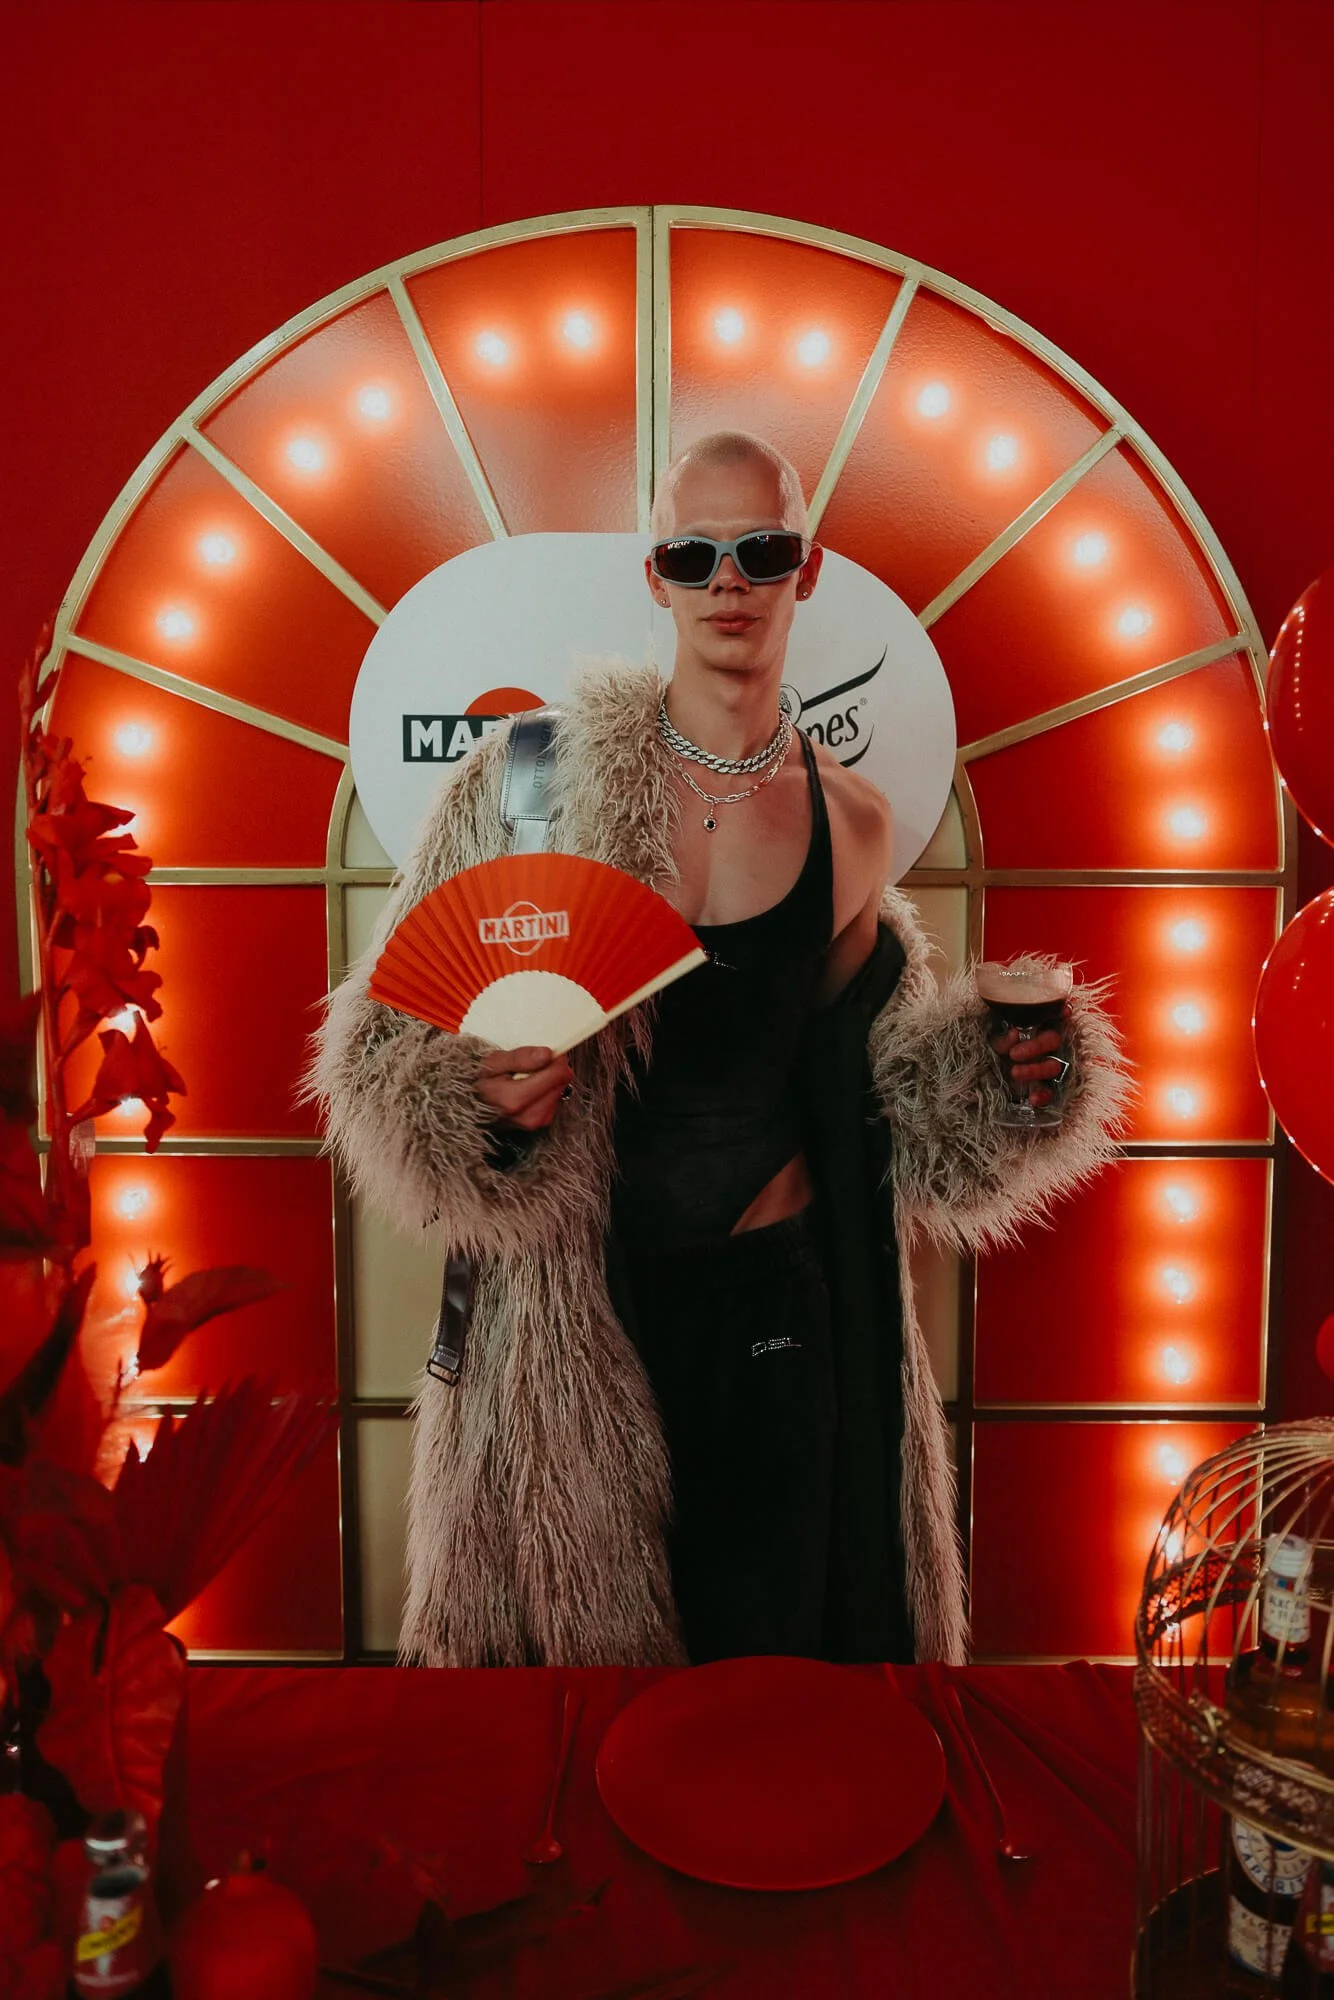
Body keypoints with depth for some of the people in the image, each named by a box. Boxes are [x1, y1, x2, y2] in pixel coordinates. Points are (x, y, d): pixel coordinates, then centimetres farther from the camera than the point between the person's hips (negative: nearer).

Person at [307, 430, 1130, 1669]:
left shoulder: (852, 824, 3)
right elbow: (388, 1039, -4)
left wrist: (1001, 1073, -4)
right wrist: (481, 1098, -24)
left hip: (774, 1301, 2)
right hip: (568, 1305, -1)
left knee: (771, 1624, 16)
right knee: (569, 1621, 15)